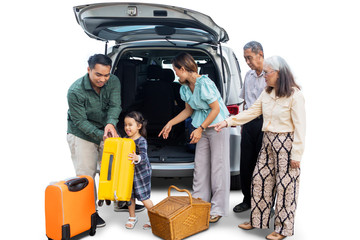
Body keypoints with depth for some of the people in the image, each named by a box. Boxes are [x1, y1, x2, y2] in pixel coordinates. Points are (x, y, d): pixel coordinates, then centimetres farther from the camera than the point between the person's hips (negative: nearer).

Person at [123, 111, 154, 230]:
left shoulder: (142, 141, -19)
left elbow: (144, 156, -32)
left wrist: (137, 158, -54)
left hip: (141, 172, -6)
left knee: (144, 197, 1)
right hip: (129, 172, 6)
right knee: (129, 195, 13)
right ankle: (132, 217, 33)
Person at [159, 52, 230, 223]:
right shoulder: (185, 87, 4)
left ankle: (217, 210, 9)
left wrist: (200, 129, -20)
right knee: (200, 166, 10)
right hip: (203, 128, 8)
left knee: (218, 167, -1)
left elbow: (216, 109, -19)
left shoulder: (204, 83, -21)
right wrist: (170, 124, 12)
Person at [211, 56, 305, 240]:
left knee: (284, 185, 2)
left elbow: (300, 126, -14)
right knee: (259, 179, 11)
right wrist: (228, 122, 2)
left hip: (286, 143, -7)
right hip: (268, 142, 7)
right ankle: (257, 219, 28)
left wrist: (296, 155, -14)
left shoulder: (294, 95, -14)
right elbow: (252, 112, 10)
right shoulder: (267, 93, 7)